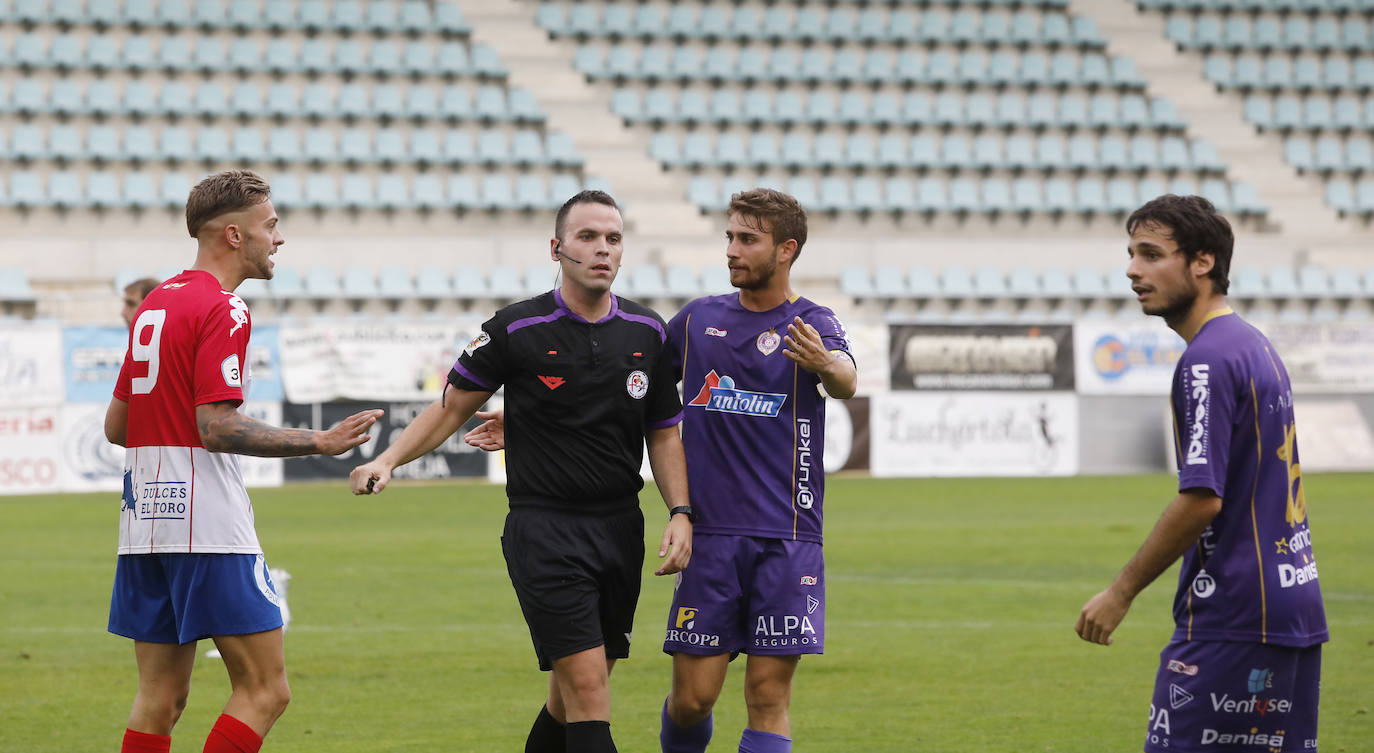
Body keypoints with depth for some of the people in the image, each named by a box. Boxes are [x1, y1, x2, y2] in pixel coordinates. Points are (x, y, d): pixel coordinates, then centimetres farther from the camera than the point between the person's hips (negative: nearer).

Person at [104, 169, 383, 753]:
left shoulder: (154, 305, 16)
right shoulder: (223, 310, -11)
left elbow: (116, 426, 20)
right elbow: (216, 428, -19)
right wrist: (320, 443, -14)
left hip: (144, 523, 9)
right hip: (208, 527, -9)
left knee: (160, 699, 9)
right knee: (265, 691, -5)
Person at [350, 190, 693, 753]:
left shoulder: (648, 333, 7)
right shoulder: (517, 330, -6)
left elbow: (663, 434, 15)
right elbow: (453, 408, 4)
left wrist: (680, 513, 3)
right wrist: (386, 461, -8)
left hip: (621, 531, 5)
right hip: (543, 531, -5)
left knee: (574, 697, 10)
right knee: (587, 689, -14)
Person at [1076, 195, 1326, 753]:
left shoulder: (1207, 361, -13)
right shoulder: (1257, 347, 17)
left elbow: (1202, 498, -20)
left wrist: (1122, 592, -13)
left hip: (1231, 622, -10)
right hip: (1294, 611, 10)